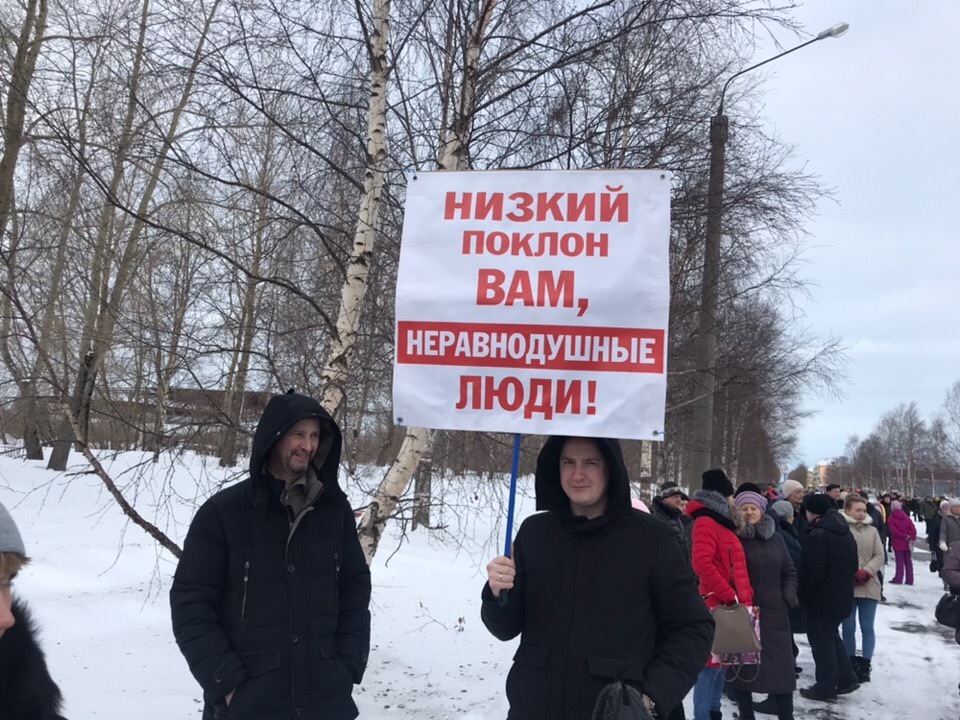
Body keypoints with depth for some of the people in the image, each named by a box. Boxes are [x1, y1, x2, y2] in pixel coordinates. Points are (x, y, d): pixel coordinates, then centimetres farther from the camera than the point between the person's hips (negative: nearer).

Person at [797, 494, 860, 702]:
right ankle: (846, 678, 25)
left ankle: (826, 687, 10)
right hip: (842, 596, 9)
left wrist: (801, 593, -10)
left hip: (821, 598, -9)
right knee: (832, 637, 23)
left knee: (822, 642, 2)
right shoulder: (845, 532, 9)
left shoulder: (818, 535, -22)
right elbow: (853, 566, 17)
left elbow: (812, 571, -24)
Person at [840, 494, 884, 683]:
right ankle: (851, 664, 17)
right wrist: (852, 574, -16)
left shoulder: (872, 530, 8)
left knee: (867, 628, 5)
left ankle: (865, 665, 11)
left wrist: (866, 572, -11)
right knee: (848, 628, 5)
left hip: (869, 586, 3)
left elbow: (879, 556, 4)